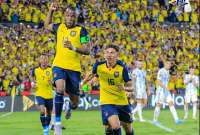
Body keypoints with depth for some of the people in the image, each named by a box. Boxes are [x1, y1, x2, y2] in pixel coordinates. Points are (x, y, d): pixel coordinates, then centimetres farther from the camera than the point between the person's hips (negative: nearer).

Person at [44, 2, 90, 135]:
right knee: (60, 89, -28)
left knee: (75, 101, 8)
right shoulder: (59, 27, 7)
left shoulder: (81, 30, -4)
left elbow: (87, 50, -9)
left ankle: (70, 108, 49)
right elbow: (47, 25, 29)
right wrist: (51, 11, 15)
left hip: (74, 68, -1)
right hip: (59, 65, 1)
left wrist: (73, 47, -25)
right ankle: (57, 123, -23)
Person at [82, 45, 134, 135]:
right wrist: (83, 83, 21)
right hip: (107, 102, -1)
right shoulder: (99, 66, -9)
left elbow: (130, 87, -10)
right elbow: (92, 74, 16)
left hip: (122, 102, 1)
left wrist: (124, 88, -31)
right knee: (115, 126, -25)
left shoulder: (122, 68, -14)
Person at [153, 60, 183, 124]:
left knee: (171, 103, -3)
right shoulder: (161, 71, -13)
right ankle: (155, 120, 10)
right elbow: (158, 82, -19)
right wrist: (165, 87, -25)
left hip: (167, 91, 7)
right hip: (161, 90, -7)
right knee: (158, 105, -1)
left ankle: (176, 119, -9)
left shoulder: (168, 71, 13)